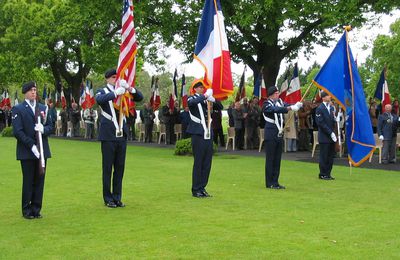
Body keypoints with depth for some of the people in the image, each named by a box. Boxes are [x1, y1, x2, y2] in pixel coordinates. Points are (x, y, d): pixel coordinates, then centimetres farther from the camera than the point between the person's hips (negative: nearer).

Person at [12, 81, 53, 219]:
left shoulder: (43, 108, 13)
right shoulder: (18, 109, -2)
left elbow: (50, 126, 12)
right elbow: (17, 131, -9)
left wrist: (43, 129, -12)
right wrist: (31, 145, -16)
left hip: (42, 151, 4)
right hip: (27, 152, -4)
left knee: (39, 181, 6)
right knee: (28, 182, 2)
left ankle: (36, 209, 15)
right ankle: (27, 210, 12)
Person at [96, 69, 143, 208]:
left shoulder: (123, 92, 11)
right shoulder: (103, 91, 0)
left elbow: (140, 97, 3)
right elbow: (99, 99, -23)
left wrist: (129, 88, -14)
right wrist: (115, 93, -33)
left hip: (121, 134, 4)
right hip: (108, 135, -4)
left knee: (120, 167, 7)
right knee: (108, 167, 1)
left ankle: (117, 197, 16)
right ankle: (108, 198, 8)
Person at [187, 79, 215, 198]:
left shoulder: (206, 100, 14)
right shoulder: (192, 99, -2)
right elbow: (191, 103, -26)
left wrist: (212, 99, -9)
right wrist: (204, 96, -26)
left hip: (208, 135, 6)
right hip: (198, 135, -6)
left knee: (207, 163, 8)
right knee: (198, 163, -2)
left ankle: (202, 188, 17)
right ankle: (196, 190, 4)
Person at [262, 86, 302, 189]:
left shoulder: (280, 102, 11)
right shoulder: (266, 104, -9)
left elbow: (286, 105, -4)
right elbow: (276, 109, -27)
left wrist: (296, 105, -25)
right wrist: (290, 108, -38)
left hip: (279, 134, 7)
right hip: (270, 135, -7)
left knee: (277, 160, 10)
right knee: (270, 160, -1)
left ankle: (275, 182, 17)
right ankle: (270, 183, 5)